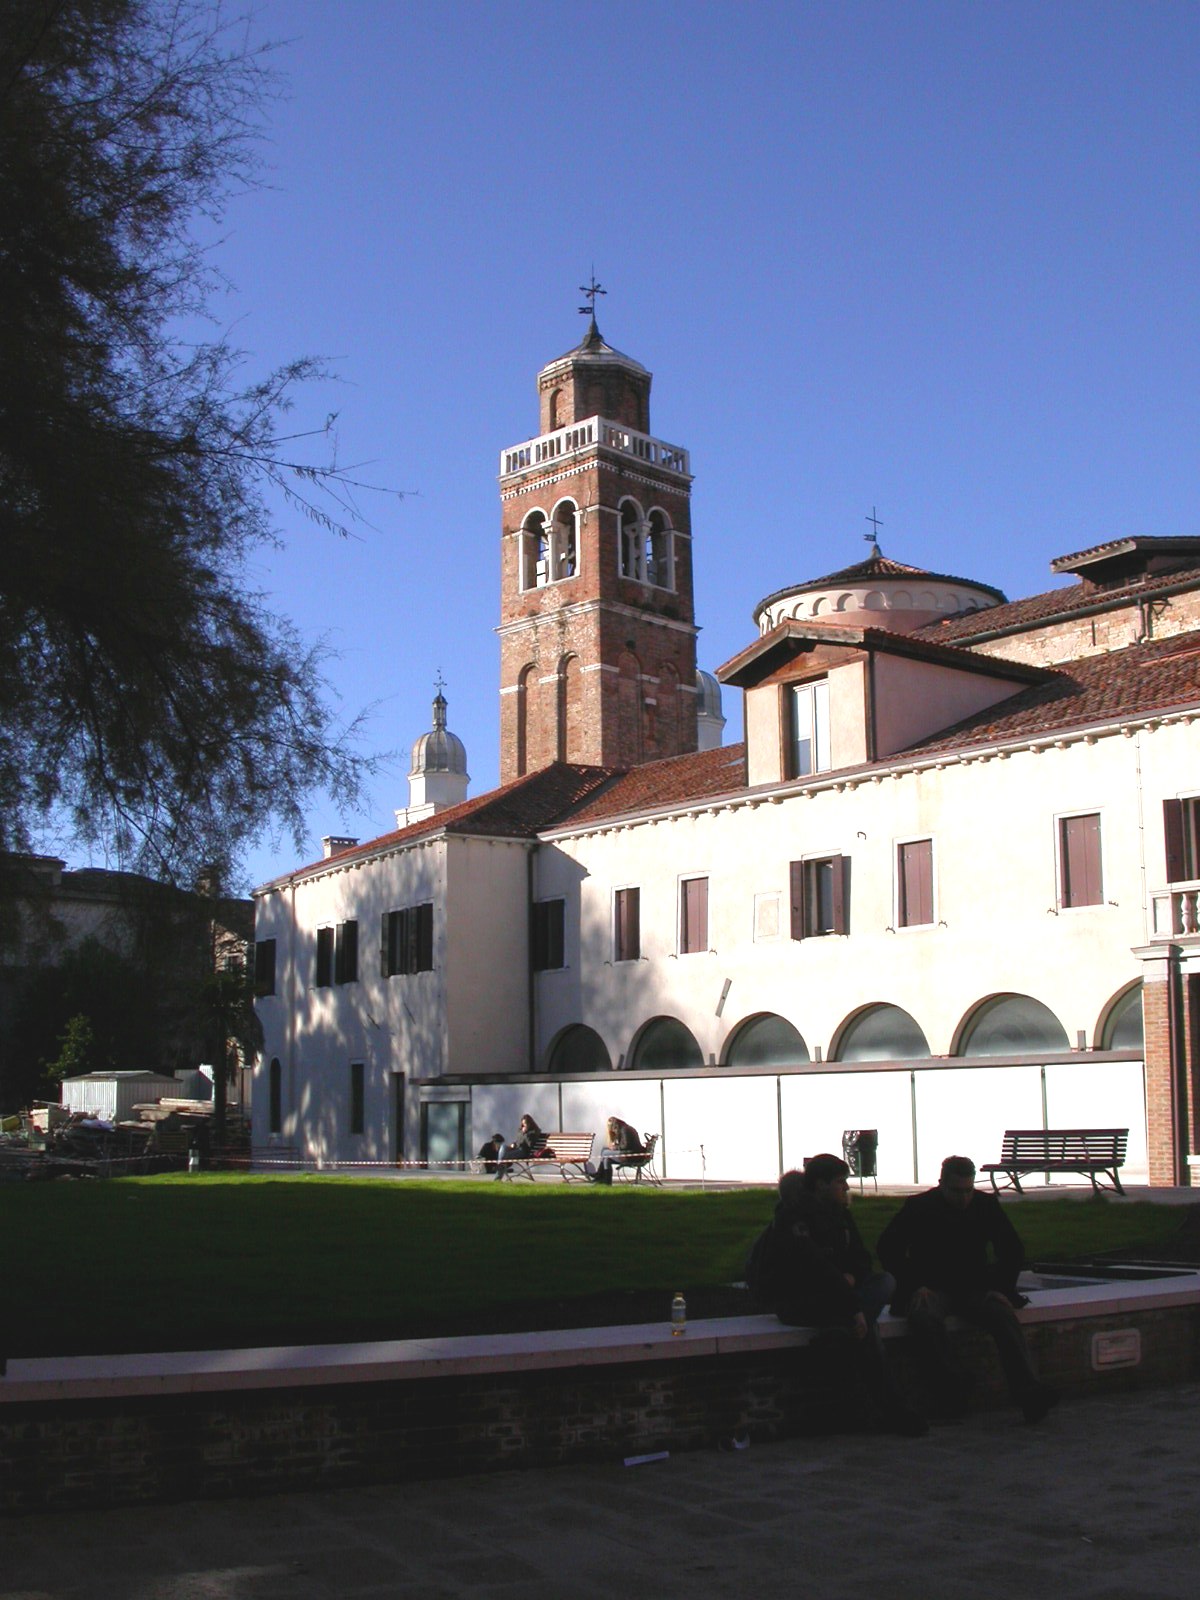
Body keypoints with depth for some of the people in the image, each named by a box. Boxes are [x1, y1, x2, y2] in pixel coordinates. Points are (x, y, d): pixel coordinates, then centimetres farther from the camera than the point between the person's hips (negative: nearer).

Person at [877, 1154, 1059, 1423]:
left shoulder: (987, 1205, 6)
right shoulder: (918, 1208, -1)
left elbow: (1013, 1251, 13)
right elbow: (888, 1247, 0)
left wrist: (1002, 1288, -3)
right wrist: (914, 1286, -11)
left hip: (975, 1288, 2)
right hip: (932, 1289, -2)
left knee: (1005, 1315, -30)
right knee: (924, 1318, -36)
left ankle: (1029, 1392, -41)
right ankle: (953, 1393, -32)